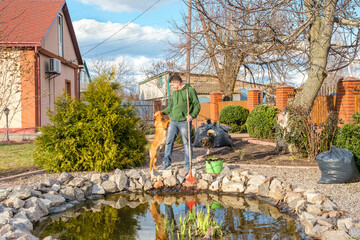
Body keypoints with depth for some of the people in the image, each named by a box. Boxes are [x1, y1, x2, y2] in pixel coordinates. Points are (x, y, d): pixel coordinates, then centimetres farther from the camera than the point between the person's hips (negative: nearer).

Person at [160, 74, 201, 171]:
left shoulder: (190, 90, -5)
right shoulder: (174, 92, 14)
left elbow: (197, 106, -7)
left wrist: (192, 115, -21)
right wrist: (162, 113, 15)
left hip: (184, 122, -6)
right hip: (173, 121, 6)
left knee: (187, 143, 1)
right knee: (169, 141, 6)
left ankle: (188, 164, 10)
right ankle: (166, 162, 17)